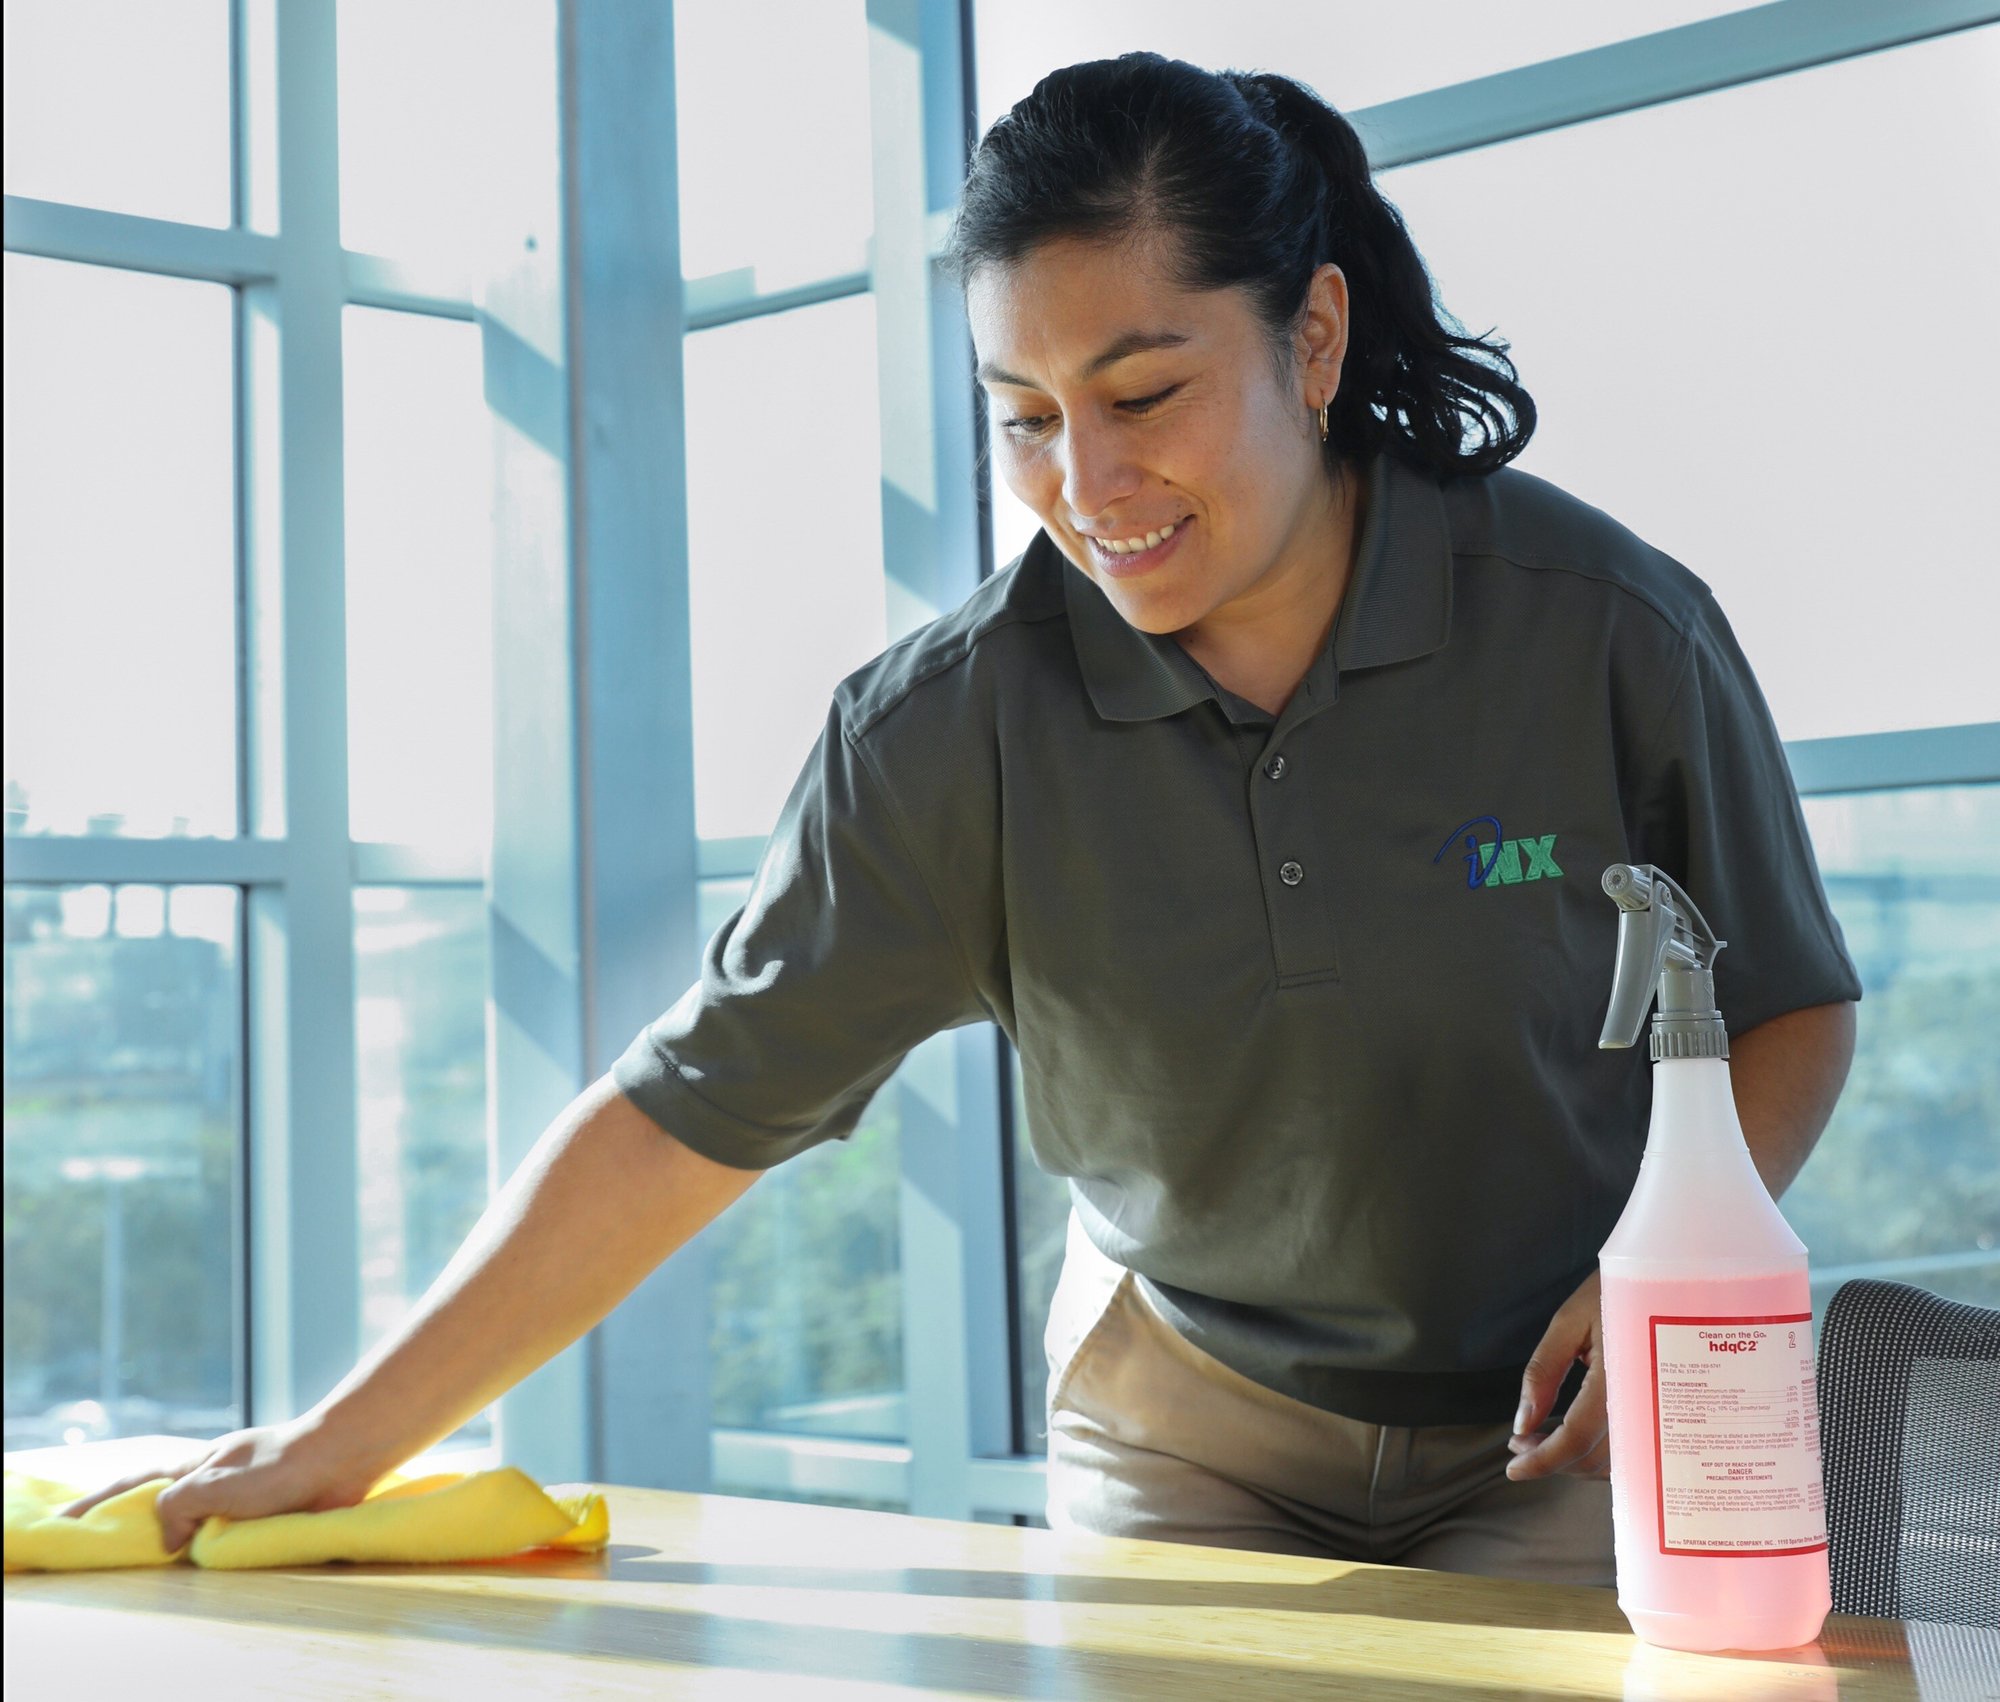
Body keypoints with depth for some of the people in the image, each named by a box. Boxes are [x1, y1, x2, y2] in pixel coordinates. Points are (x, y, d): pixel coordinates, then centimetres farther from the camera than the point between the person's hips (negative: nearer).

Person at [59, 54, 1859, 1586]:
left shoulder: (1605, 626, -16)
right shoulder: (954, 725, -14)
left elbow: (1790, 1007, -1)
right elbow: (689, 1108, -12)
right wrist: (342, 1445, -13)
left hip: (1553, 1434, 0)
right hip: (1185, 1433, 1)